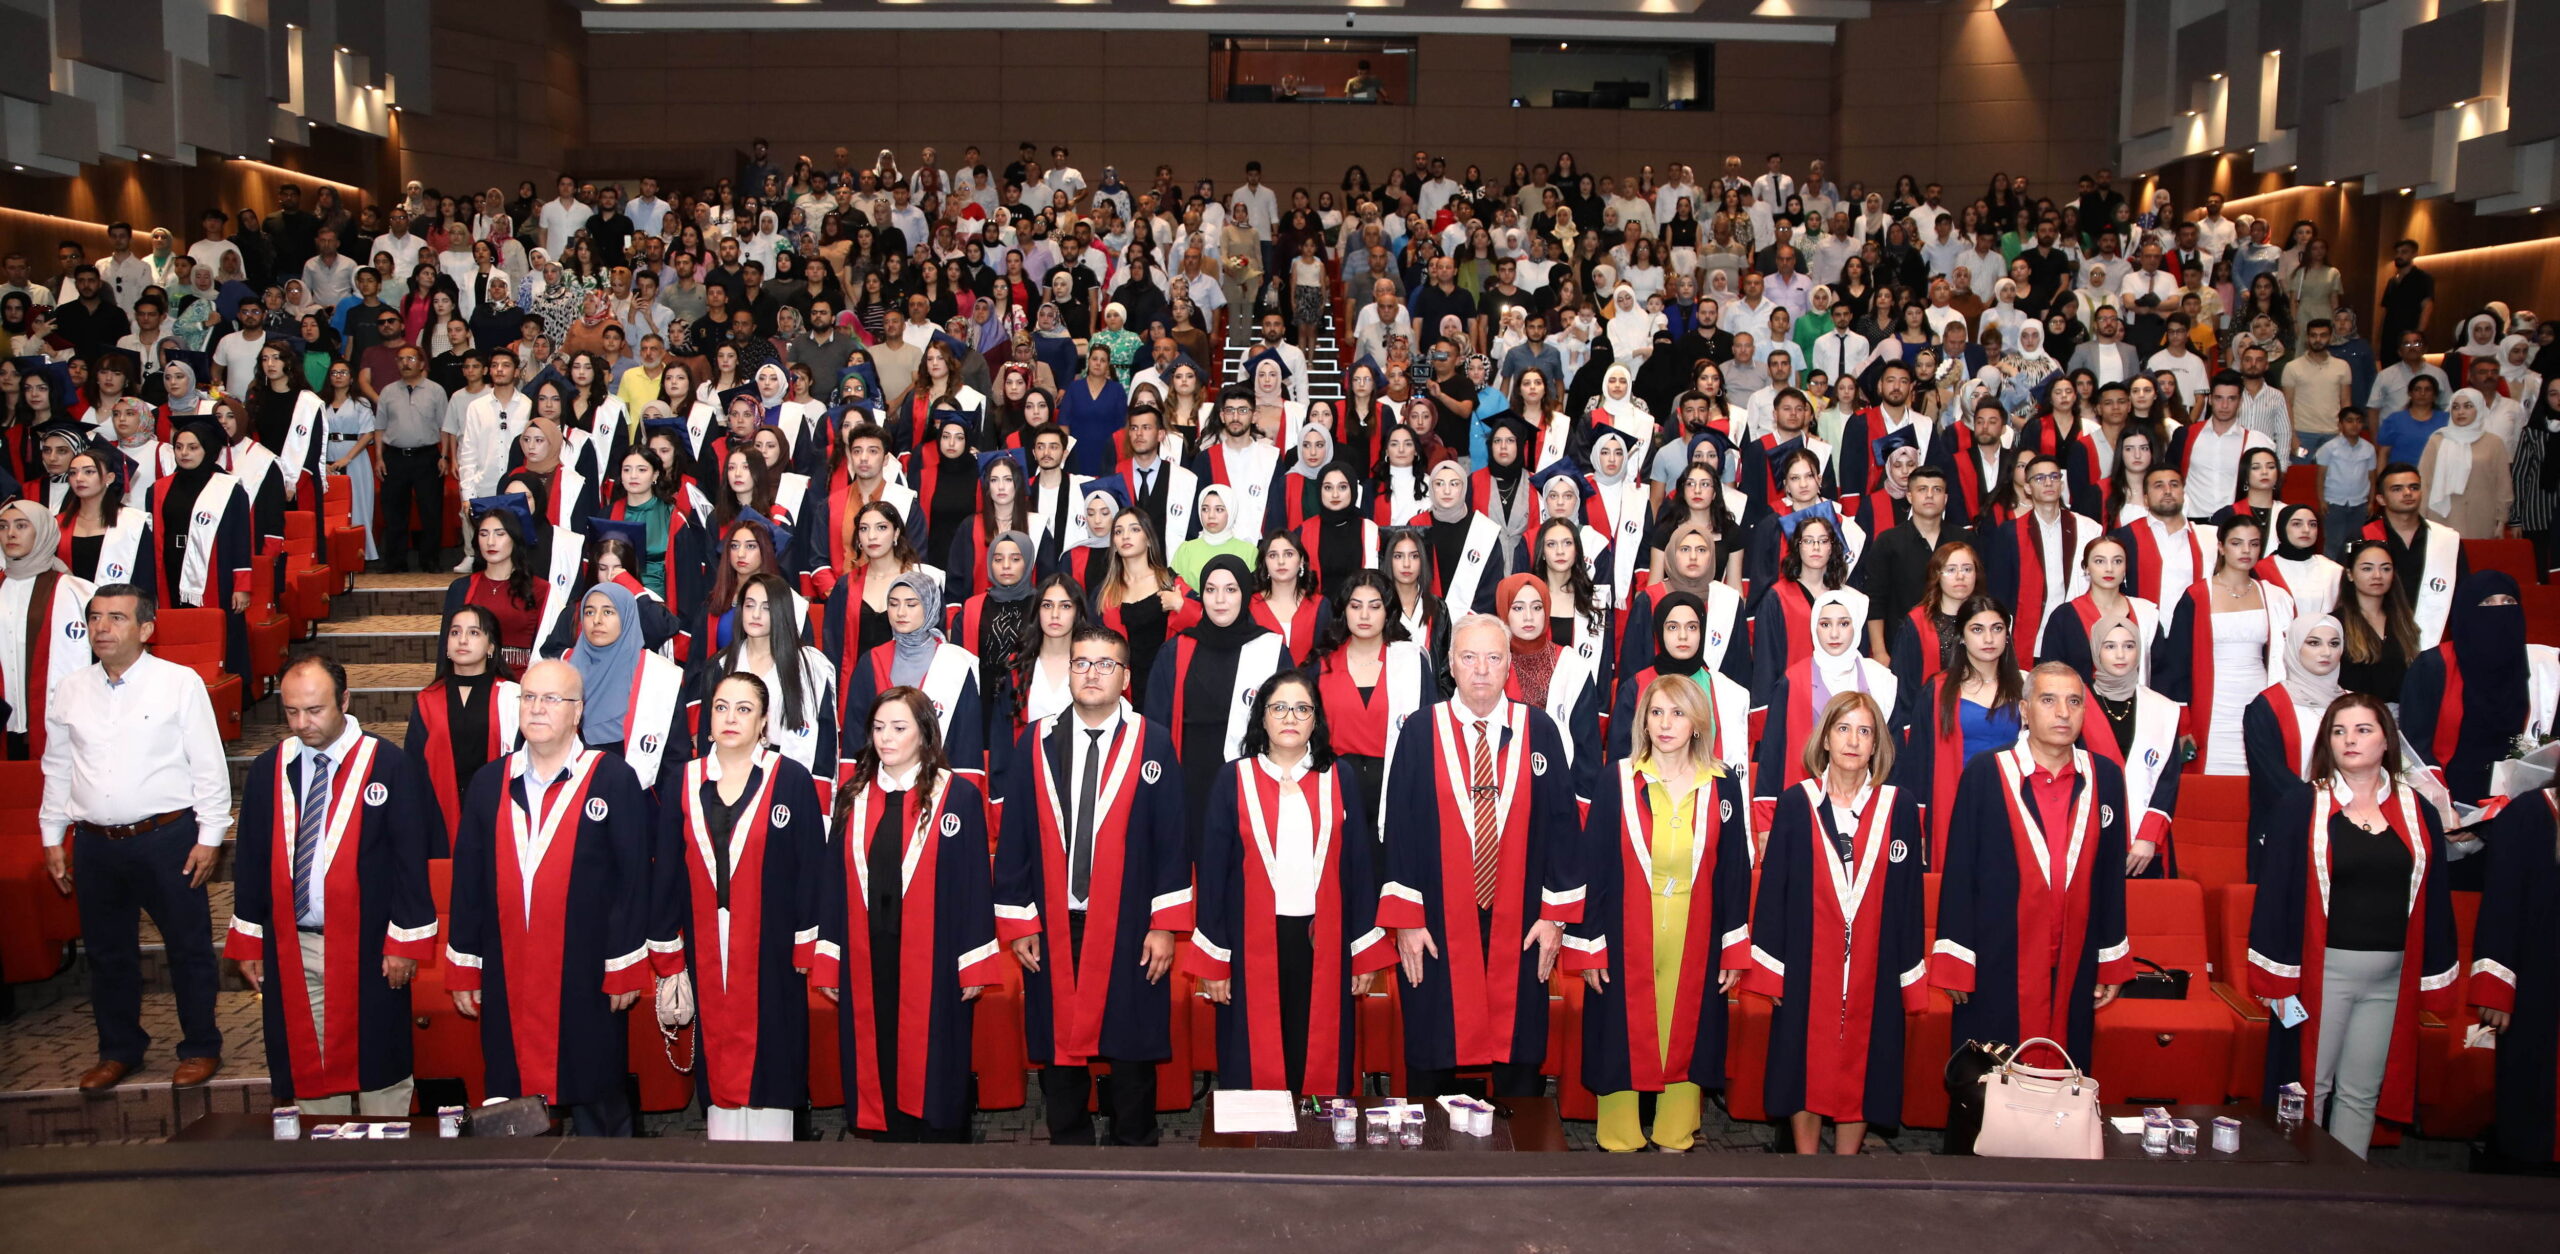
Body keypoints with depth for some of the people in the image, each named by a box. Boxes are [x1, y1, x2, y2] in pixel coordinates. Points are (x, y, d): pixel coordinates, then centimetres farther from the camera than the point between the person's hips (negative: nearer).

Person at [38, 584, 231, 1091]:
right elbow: (57, 768, 16)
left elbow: (208, 766, -5)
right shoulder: (70, 691, 7)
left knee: (188, 948, 4)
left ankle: (200, 1049, 19)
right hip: (95, 842, 4)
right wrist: (52, 837, 14)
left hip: (167, 839, -4)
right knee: (107, 952, 14)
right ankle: (119, 1050, 29)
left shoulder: (180, 683, -6)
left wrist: (210, 836, -7)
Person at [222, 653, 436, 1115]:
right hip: (291, 947, 4)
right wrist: (247, 941, 9)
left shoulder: (390, 766, -7)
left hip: (367, 948, -4)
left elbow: (411, 859, -6)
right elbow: (250, 859, 12)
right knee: (306, 1068, 9)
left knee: (379, 1074, 4)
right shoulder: (267, 769, 6)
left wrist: (406, 941, -8)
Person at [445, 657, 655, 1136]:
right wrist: (463, 970, 9)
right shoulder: (489, 782, 9)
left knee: (599, 1112, 5)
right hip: (506, 983, 4)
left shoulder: (613, 778, -4)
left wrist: (624, 970, -8)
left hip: (587, 981, -4)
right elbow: (468, 881, 11)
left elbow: (633, 878, -5)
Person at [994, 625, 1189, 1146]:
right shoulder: (1035, 743, 5)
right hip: (1053, 927, 2)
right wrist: (1017, 924, 1)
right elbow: (1013, 839, 5)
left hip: (1128, 928, -2)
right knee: (1059, 1045, 8)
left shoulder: (1152, 742, 0)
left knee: (1132, 1053, 5)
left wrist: (1164, 926, -6)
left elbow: (1171, 840, -1)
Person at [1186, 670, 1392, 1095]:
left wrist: (1367, 951, 2)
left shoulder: (1340, 778, 5)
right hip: (1253, 944, -1)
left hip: (1323, 944, 1)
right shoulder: (1233, 780, 2)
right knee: (1255, 1064, 4)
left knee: (1321, 1061, 4)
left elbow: (1360, 865, 6)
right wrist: (1212, 960, -1)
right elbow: (1213, 869, 2)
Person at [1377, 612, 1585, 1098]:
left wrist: (1554, 915, -2)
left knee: (1519, 1057, 9)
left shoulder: (1538, 732, 1)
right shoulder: (1422, 734, -2)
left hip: (1519, 927, 1)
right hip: (1438, 925, -1)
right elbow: (1400, 829, -2)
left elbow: (1561, 825, 2)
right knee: (1433, 1057, 8)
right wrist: (1405, 920, -7)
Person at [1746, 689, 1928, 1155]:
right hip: (1805, 964, -1)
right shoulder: (1796, 802, -2)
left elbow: (1909, 895, 4)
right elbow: (1773, 888, 0)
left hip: (1874, 967, 1)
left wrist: (1910, 976, 2)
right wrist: (1771, 967, -4)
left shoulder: (1899, 807, 1)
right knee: (1805, 1065, 6)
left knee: (1861, 1067, 8)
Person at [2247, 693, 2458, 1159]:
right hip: (2319, 971, -3)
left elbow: (2435, 899, 9)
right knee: (2309, 1086, 3)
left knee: (2361, 1094, 11)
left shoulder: (2419, 814, 7)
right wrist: (2276, 978, -10)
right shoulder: (2302, 807, -3)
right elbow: (2274, 892, -5)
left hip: (2390, 978, 3)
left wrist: (2436, 982, 5)